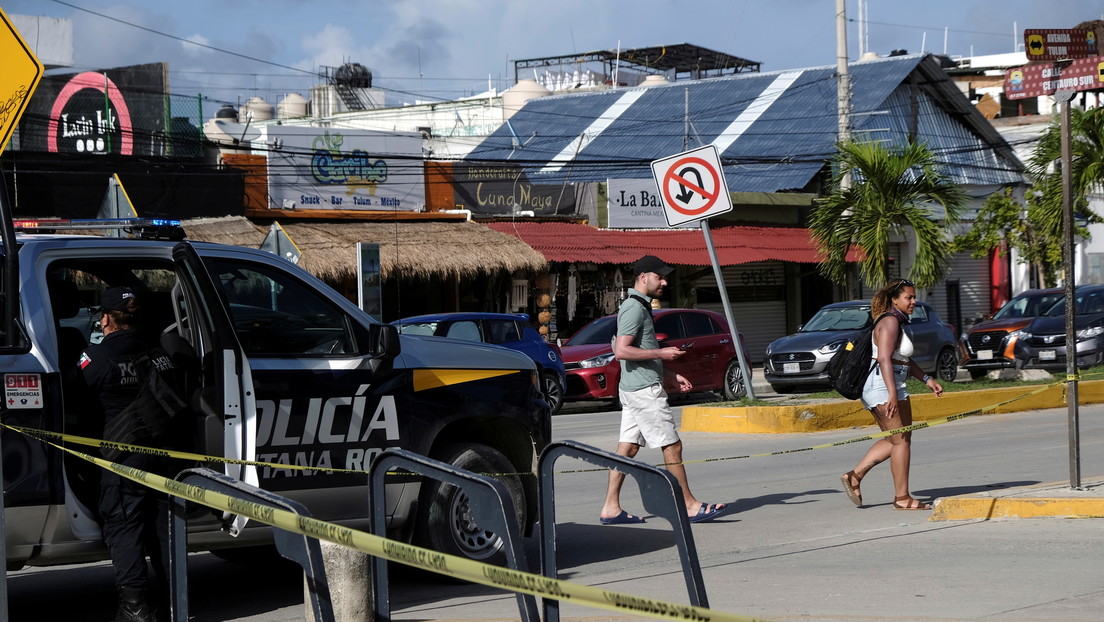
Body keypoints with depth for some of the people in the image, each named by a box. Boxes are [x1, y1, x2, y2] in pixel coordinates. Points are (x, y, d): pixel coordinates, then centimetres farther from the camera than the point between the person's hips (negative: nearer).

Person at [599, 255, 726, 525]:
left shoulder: (640, 306, 19)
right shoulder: (633, 308, -14)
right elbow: (622, 351, -23)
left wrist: (672, 375, 22)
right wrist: (662, 353, -19)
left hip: (632, 389, 10)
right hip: (645, 390, -10)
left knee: (627, 448, 8)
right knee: (672, 447, -6)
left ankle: (611, 508, 7)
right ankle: (690, 506, -2)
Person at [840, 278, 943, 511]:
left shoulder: (898, 322, 18)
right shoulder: (890, 322, -14)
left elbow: (905, 360, 28)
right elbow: (884, 358, -26)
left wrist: (927, 380, 22)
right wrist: (892, 393, -34)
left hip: (894, 388, 11)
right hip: (884, 388, -11)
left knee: (894, 440, 15)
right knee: (901, 441, -5)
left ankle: (854, 476, 13)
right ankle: (902, 498, 0)